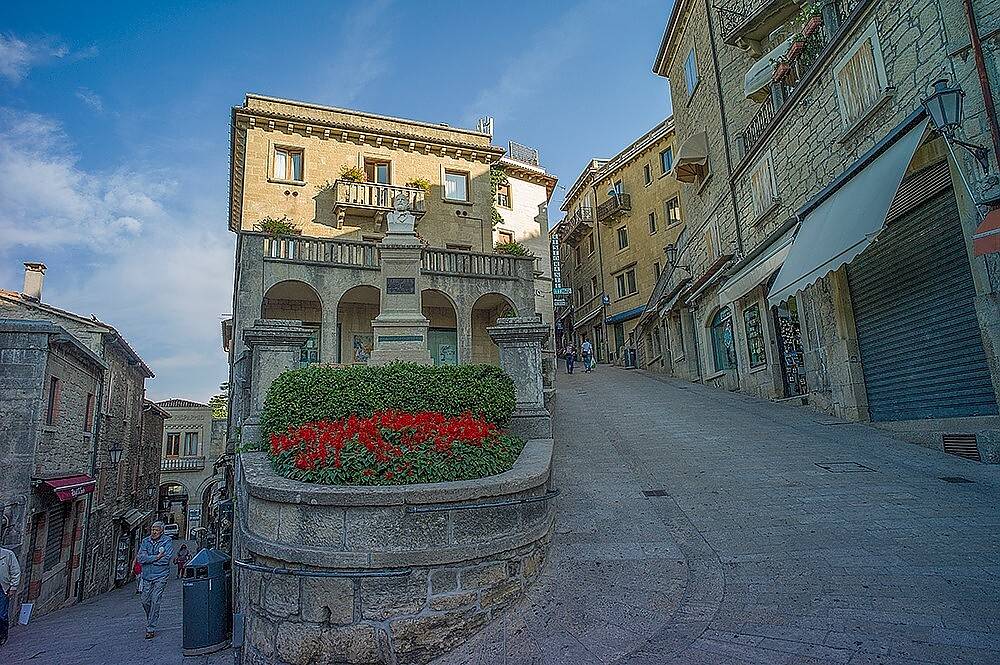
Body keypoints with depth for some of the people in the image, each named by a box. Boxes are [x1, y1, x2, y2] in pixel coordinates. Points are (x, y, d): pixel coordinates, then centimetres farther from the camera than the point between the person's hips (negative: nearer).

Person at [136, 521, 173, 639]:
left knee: (155, 601, -6)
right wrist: (157, 557, -15)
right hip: (147, 576, 4)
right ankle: (151, 620, 34)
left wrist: (148, 559, -9)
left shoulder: (167, 541, -5)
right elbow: (140, 558, -5)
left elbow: (165, 559, -15)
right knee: (145, 601, 8)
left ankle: (151, 628, 2)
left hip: (160, 576, -4)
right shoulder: (145, 541, 7)